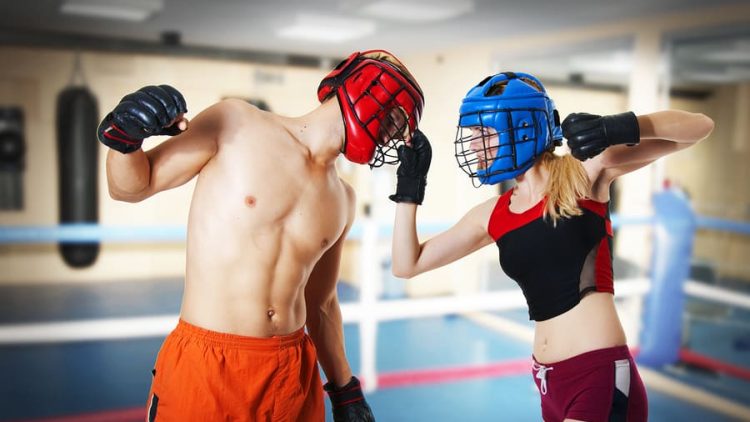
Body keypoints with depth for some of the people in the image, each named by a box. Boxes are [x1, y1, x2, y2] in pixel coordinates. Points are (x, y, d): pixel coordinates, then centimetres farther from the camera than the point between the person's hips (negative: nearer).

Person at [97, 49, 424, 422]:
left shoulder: (342, 202, 7)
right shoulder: (235, 123, -6)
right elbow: (130, 187, 1)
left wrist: (345, 389, 18)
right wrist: (123, 139, -18)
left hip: (293, 372, 5)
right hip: (203, 367, -4)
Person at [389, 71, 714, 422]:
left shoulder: (583, 172, -5)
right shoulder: (491, 215, 8)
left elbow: (700, 126, -7)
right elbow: (407, 265, 12)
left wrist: (620, 128, -25)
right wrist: (409, 188, 7)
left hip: (601, 375, -6)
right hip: (549, 383, 6)